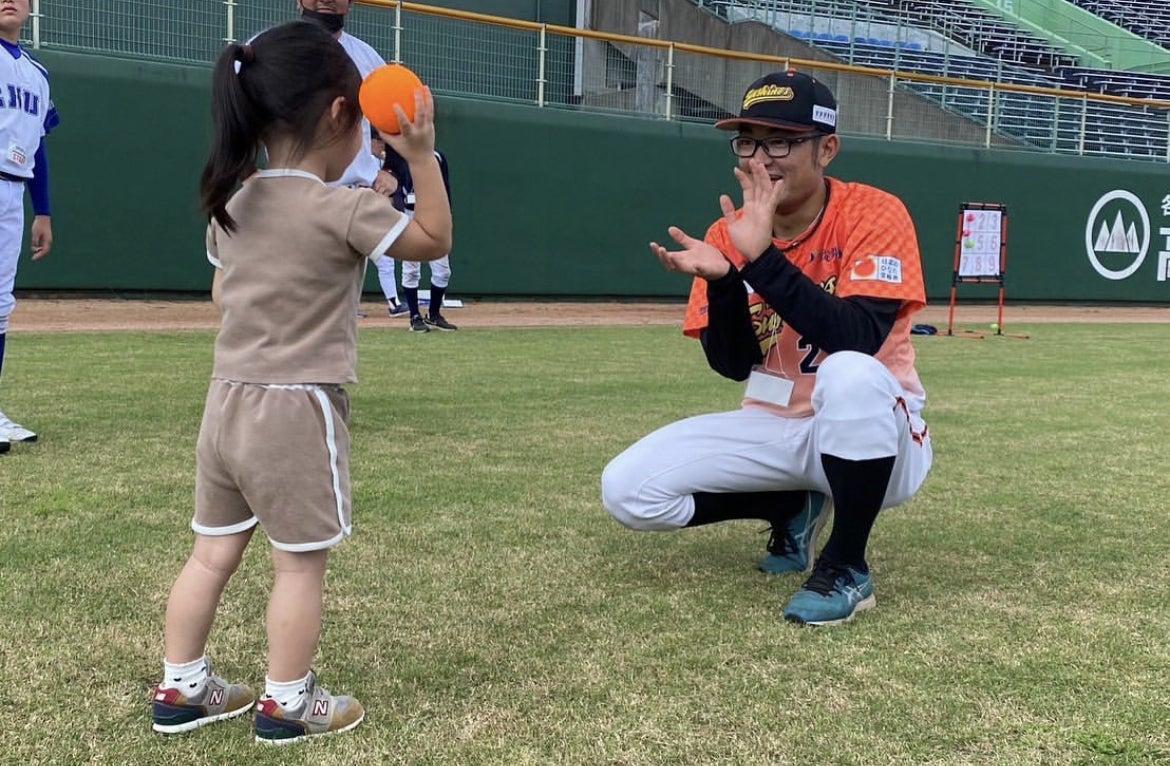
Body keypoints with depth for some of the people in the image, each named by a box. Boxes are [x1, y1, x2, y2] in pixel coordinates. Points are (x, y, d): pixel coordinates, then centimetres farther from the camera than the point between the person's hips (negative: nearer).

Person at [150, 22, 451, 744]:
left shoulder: (232, 207, 6)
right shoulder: (343, 209, -15)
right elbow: (435, 240, -5)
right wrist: (422, 155, -5)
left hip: (228, 403, 7)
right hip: (297, 412, -7)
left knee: (213, 552, 17)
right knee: (300, 565, 6)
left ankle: (181, 688, 29)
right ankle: (287, 704, 17)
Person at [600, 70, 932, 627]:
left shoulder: (874, 214, -15)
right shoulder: (727, 234, -2)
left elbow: (858, 344, -30)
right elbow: (732, 366, -8)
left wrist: (762, 258, -34)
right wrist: (722, 279, -26)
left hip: (875, 435, -4)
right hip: (772, 429, 5)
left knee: (851, 376, -40)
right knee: (627, 489, -13)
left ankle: (847, 567, -16)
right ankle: (790, 508, 13)